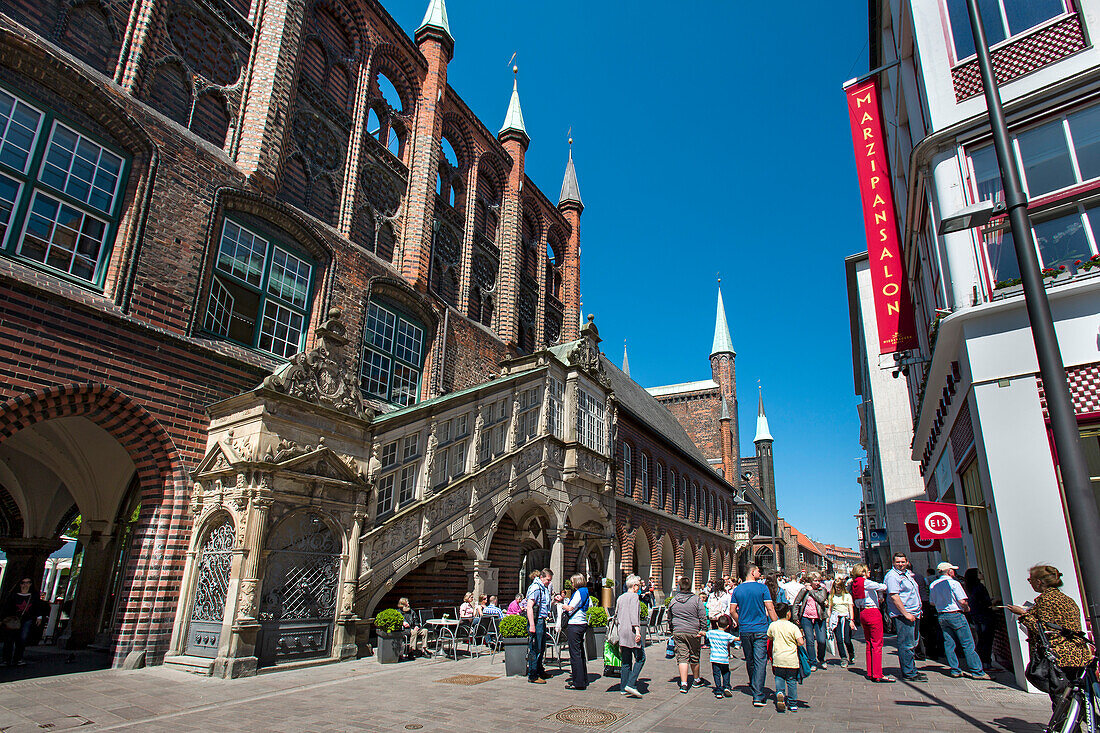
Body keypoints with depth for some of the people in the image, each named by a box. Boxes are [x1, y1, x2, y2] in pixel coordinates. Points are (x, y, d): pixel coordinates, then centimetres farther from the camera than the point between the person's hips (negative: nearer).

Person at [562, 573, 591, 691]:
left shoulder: (578, 592, -15)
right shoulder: (586, 593, 13)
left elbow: (570, 608, -19)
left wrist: (563, 606, 1)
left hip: (574, 625, -10)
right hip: (583, 624, 10)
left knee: (575, 653, -5)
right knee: (581, 652, 16)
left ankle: (578, 682, -3)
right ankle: (583, 679, 23)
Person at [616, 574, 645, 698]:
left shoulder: (620, 598, 17)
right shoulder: (634, 596, -5)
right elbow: (634, 614, -17)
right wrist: (637, 629, -22)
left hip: (622, 632, 7)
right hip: (631, 631, -7)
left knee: (626, 661, 11)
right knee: (640, 658, -1)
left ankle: (623, 688, 9)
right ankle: (631, 684, -9)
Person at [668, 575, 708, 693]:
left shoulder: (673, 600, 4)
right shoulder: (696, 599, -7)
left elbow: (669, 618, 14)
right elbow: (703, 616, -7)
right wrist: (703, 629, 2)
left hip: (678, 632, 1)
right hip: (693, 632, -1)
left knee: (682, 657, 3)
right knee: (694, 657, 15)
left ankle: (683, 684, -6)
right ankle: (696, 680, 32)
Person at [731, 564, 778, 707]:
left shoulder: (737, 589, 4)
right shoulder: (762, 588, -7)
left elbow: (732, 611, 5)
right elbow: (770, 609, -9)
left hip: (744, 630, 4)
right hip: (760, 630, -4)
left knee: (749, 660, 17)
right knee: (760, 661, -4)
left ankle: (754, 688, 32)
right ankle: (758, 695, -10)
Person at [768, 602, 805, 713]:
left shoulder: (772, 625, 0)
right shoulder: (793, 627, -9)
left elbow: (769, 637, 13)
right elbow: (800, 642, -16)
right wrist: (803, 639, 6)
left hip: (778, 659, 1)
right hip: (792, 660, -1)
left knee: (779, 678, 13)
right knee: (792, 681, 11)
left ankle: (780, 692, -12)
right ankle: (793, 704, 16)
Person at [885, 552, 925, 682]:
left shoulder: (908, 573, 17)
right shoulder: (892, 576, -13)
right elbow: (894, 596, -20)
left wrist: (917, 612, 21)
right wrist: (906, 614, -22)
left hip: (913, 614, 10)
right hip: (902, 615, -10)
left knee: (912, 644, 16)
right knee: (907, 645, -7)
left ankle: (911, 670, 26)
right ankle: (908, 673, -2)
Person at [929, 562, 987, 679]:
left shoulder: (933, 585, 7)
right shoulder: (954, 583, -12)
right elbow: (962, 601, -16)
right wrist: (967, 608, 3)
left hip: (941, 616, 6)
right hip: (956, 615, -6)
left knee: (949, 643, 9)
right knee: (968, 644, 1)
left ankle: (954, 670, 11)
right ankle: (976, 671, 4)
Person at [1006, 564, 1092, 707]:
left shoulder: (1046, 598, -13)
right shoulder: (1068, 599, 15)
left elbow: (1044, 632, -17)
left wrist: (1024, 615, -9)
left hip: (1061, 658, -9)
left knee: (1060, 701, -5)